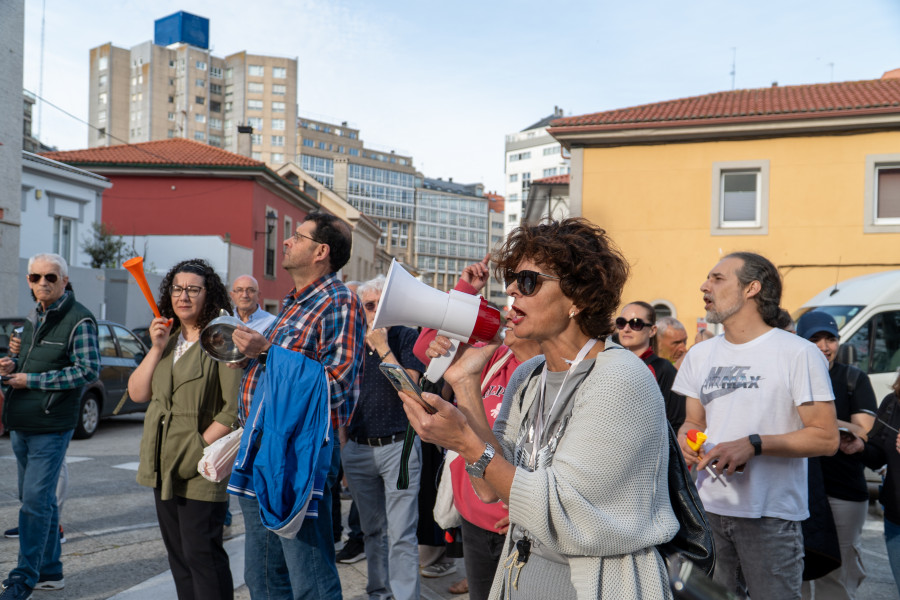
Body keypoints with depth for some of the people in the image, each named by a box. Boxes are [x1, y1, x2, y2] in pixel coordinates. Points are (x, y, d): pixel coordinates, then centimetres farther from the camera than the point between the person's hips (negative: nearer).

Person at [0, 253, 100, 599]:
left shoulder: (79, 320, -11)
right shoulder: (33, 317, 14)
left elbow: (89, 370, -18)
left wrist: (32, 380, -16)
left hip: (51, 427, -8)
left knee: (35, 502, -6)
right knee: (40, 499, 15)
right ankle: (50, 571, 27)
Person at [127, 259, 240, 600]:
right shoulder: (168, 339, 14)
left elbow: (234, 409, -16)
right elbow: (138, 393, 8)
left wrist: (202, 445, -17)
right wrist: (157, 347, -2)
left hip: (200, 468, -8)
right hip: (164, 467, 8)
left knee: (201, 554, -5)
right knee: (177, 554, 14)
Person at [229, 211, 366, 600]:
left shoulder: (339, 302, -11)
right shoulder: (292, 303, 18)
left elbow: (335, 382, -22)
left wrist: (265, 351, -18)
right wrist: (249, 354, 11)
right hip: (259, 453, 10)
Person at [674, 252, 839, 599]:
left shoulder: (798, 353, -6)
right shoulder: (699, 355, 12)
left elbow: (826, 438, -9)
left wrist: (754, 445, -20)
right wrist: (686, 440, -5)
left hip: (771, 517, -4)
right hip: (708, 508, 5)